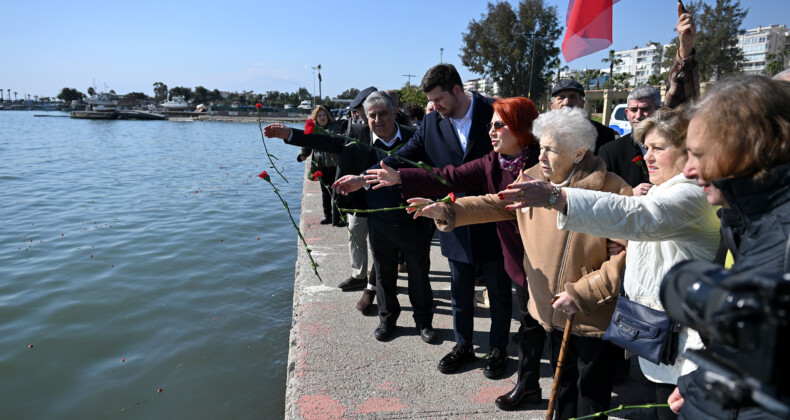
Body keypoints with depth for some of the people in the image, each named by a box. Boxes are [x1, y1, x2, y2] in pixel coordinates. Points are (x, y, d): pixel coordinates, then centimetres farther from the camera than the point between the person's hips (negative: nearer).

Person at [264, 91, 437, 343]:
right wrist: (288, 134, -8)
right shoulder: (360, 137, -3)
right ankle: (387, 318, 39)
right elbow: (329, 142, -2)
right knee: (383, 275, 17)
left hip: (413, 223, -1)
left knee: (419, 275, 13)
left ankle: (424, 321, 34)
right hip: (379, 225, 2)